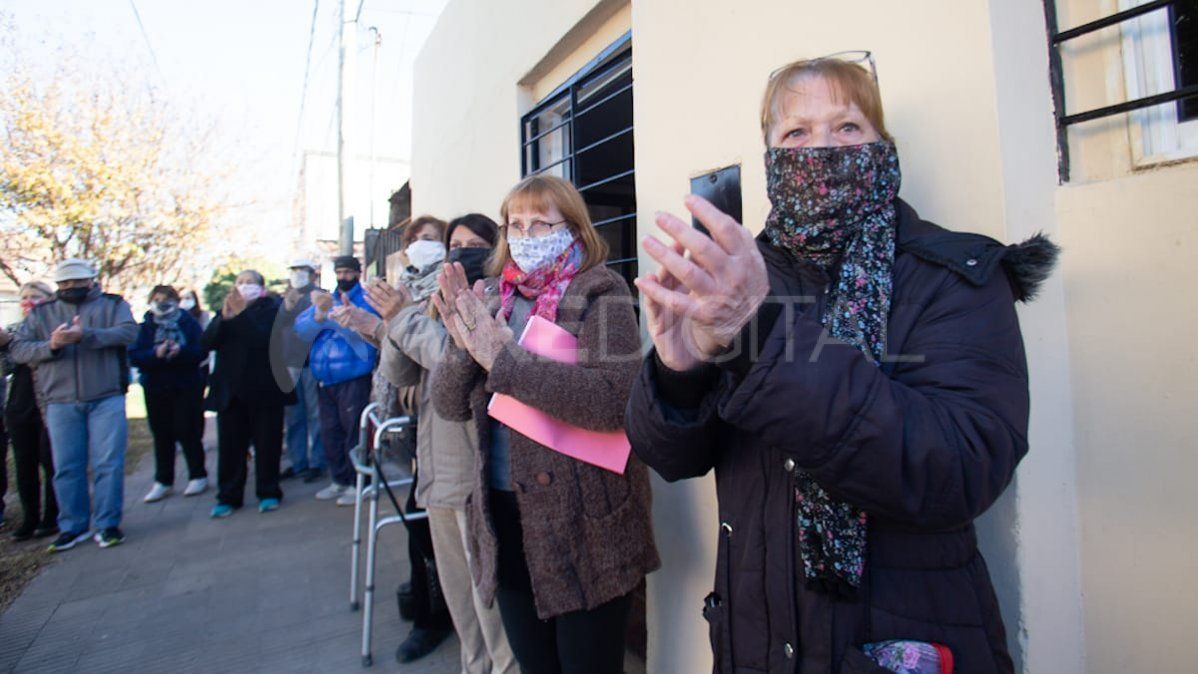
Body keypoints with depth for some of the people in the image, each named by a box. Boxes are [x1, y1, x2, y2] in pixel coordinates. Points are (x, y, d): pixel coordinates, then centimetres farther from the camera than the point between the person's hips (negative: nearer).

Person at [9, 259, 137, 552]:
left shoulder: (113, 304, 7)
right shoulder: (41, 313, 13)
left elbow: (129, 331, -12)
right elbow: (17, 349, 6)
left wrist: (85, 336, -24)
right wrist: (51, 346, -14)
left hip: (106, 398, -2)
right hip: (60, 403, 3)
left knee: (108, 463, -1)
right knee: (66, 467, 8)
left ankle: (107, 524, 9)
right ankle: (72, 527, 20)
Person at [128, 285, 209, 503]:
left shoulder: (188, 322, 0)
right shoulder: (145, 326, 5)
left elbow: (201, 350, -10)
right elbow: (133, 355, -6)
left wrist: (180, 352, -26)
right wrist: (156, 354, -23)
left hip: (187, 387, -2)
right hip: (155, 388, 2)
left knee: (187, 432, 0)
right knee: (161, 435, 7)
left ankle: (198, 476, 14)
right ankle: (162, 482, 17)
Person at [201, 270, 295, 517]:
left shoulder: (273, 309, 2)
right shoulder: (227, 310, 14)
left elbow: (267, 338, -16)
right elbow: (206, 342, 0)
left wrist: (240, 314, -23)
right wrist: (223, 318, -16)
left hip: (264, 389, -3)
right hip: (230, 390, 3)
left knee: (267, 442, 3)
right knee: (230, 445, 4)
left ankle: (268, 493, 15)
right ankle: (228, 497, 14)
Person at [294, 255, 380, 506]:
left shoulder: (365, 299, 0)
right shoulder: (325, 298, 18)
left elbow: (361, 329, -19)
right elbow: (301, 329, 4)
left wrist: (331, 310, -29)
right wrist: (319, 315, -16)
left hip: (354, 379, -6)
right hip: (326, 379, 6)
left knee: (354, 431, -4)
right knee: (330, 432, 11)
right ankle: (339, 480, 24)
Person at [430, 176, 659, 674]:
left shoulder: (599, 291, -9)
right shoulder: (497, 301, 9)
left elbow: (616, 398, -25)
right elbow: (450, 405, 5)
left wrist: (504, 359, -24)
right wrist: (463, 346, -14)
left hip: (583, 525, -5)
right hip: (504, 518, 6)